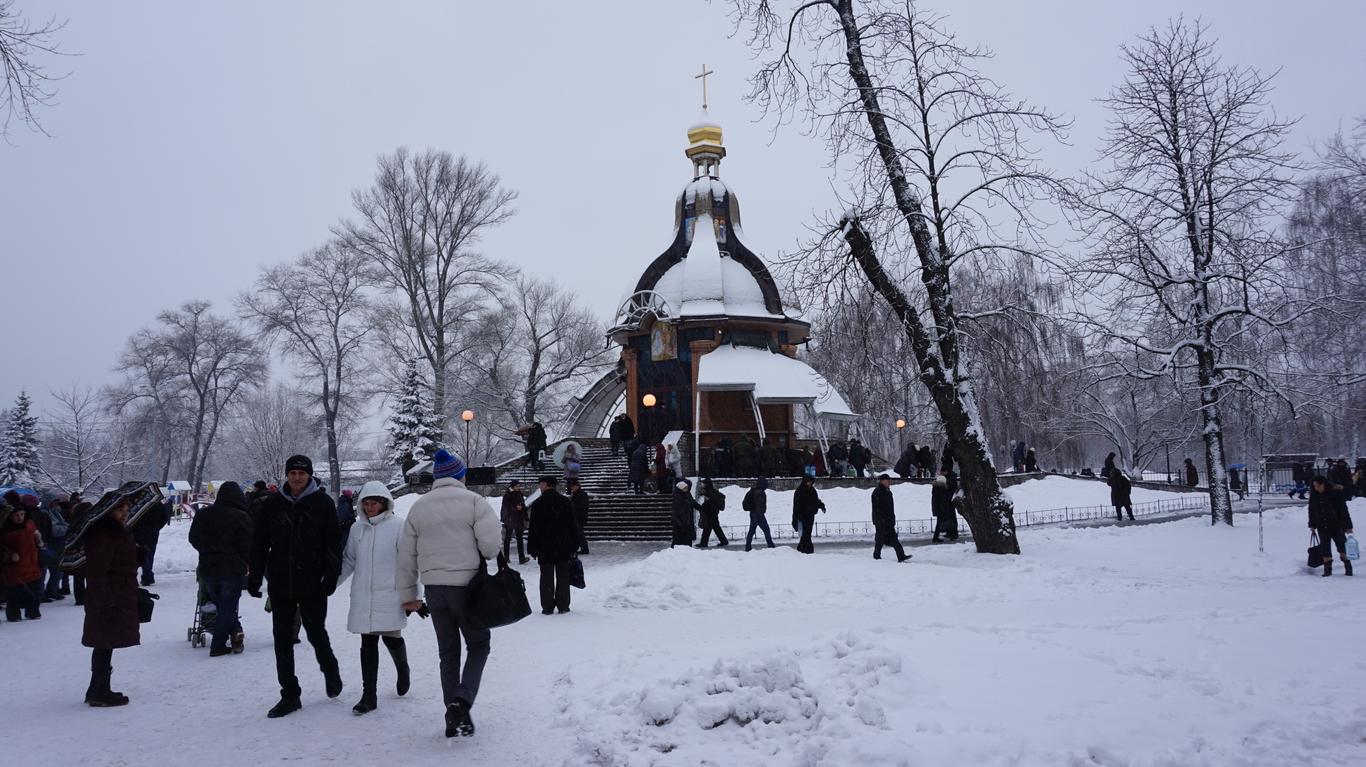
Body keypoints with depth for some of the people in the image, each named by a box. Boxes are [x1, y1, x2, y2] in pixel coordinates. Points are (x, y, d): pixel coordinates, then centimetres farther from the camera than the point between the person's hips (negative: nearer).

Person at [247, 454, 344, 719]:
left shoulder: (322, 503, -2)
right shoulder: (272, 503, 5)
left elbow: (332, 543, -2)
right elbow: (259, 543, 10)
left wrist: (331, 576, -8)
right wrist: (255, 576, 5)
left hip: (312, 583, -3)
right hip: (280, 583, 3)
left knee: (316, 633, 4)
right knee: (282, 639, 6)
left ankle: (330, 670, 34)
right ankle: (290, 695, 16)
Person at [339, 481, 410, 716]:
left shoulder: (398, 526, -7)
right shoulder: (357, 528, 7)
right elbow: (348, 561, 16)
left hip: (389, 596, -4)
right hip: (363, 598, 4)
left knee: (391, 639, 3)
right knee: (368, 644, 5)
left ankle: (403, 671, 36)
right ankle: (368, 696, 11)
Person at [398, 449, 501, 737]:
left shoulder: (419, 507, 8)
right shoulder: (473, 501, -7)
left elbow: (407, 555, 10)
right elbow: (490, 545, -16)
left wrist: (407, 594, 17)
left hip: (434, 588, 4)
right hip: (467, 586, -4)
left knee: (448, 653, 14)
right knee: (478, 646, 11)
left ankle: (454, 719, 16)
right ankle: (462, 699, -11)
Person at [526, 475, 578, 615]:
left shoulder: (538, 504, -7)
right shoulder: (566, 502, 5)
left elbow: (533, 529, -7)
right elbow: (572, 526, 7)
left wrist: (532, 548, -1)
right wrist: (573, 546, 12)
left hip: (545, 547, -3)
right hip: (563, 547, 3)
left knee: (547, 578, 3)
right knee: (563, 577, 8)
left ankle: (547, 607, 3)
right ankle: (563, 605, 9)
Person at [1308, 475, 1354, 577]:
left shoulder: (1336, 493, -11)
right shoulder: (1313, 495, 2)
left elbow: (1343, 510, -9)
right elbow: (1311, 511, 12)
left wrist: (1348, 526, -10)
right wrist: (1312, 525, 11)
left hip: (1337, 526, -3)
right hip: (1322, 528, 3)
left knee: (1341, 547, 3)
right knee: (1325, 549, 1)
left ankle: (1348, 568, 20)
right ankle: (1327, 569, 8)